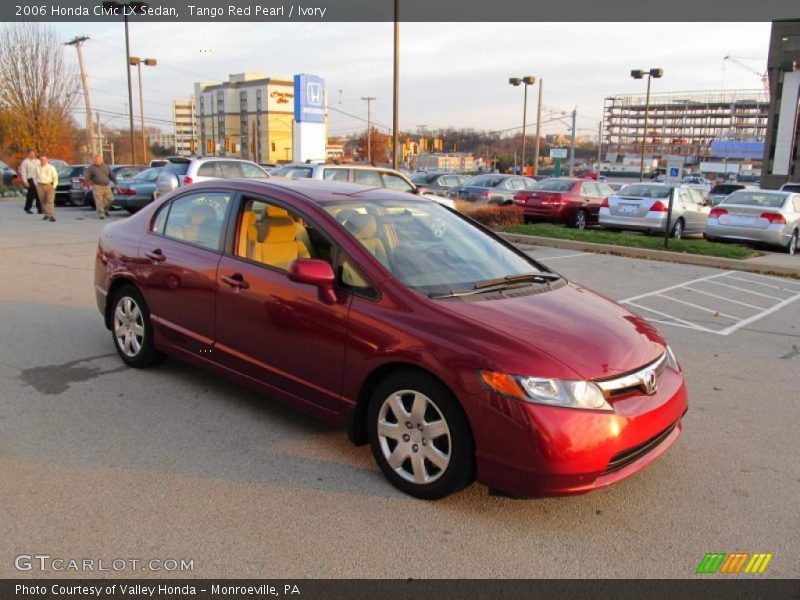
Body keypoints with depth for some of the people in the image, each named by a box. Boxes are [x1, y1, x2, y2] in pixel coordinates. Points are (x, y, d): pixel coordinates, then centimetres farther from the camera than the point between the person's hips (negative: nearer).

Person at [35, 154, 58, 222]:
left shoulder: (51, 168, 0)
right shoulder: (37, 168, 8)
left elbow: (55, 178, 2)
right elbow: (36, 177, 19)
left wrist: (54, 186, -4)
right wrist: (36, 185, 9)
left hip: (49, 185, -3)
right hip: (40, 186, 3)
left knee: (50, 201, -11)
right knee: (43, 201, 6)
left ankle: (51, 215, -17)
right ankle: (46, 214, 16)